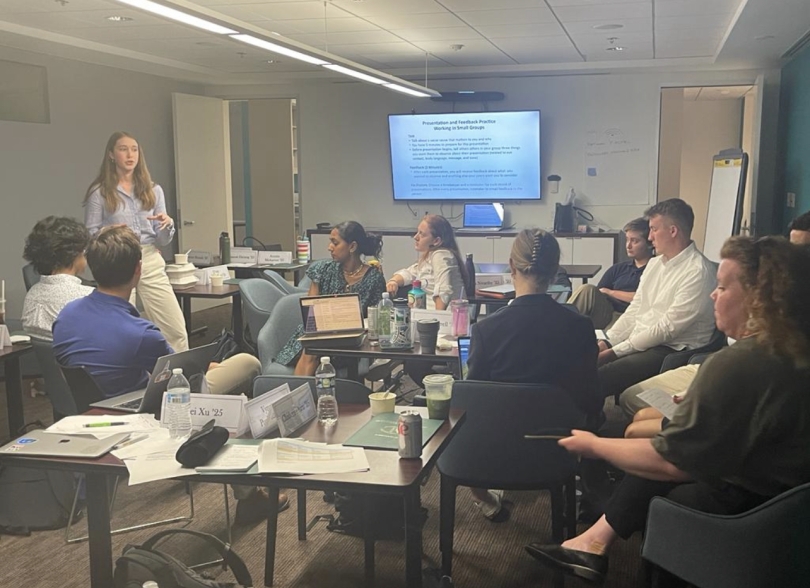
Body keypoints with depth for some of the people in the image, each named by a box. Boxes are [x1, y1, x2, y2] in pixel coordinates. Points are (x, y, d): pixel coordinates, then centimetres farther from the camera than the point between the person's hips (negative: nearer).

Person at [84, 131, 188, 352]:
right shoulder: (99, 192, 1)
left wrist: (167, 225, -10)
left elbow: (162, 241, 12)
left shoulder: (153, 190, 12)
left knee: (176, 330, 0)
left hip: (151, 263, 3)